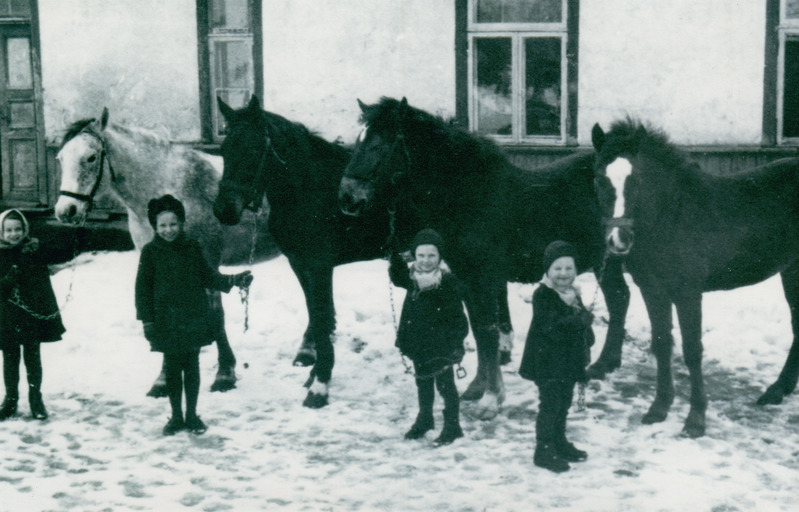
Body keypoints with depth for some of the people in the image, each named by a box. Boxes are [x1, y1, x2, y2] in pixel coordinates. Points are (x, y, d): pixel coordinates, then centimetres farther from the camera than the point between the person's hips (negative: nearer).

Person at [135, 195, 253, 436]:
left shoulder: (192, 248, 3)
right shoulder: (150, 252, -3)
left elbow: (208, 277, 9)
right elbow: (143, 287, -2)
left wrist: (232, 281, -6)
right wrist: (146, 320, -7)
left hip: (194, 319, 2)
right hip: (166, 322, -2)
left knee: (192, 368, 8)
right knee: (172, 369, 7)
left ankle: (192, 415, 20)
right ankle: (176, 416, 20)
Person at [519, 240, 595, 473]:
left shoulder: (573, 294, 13)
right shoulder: (542, 295, -14)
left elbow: (583, 319, 21)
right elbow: (552, 327, -24)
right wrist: (582, 320, -22)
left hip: (569, 359, 8)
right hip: (548, 361, -8)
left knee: (564, 402, 16)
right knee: (550, 404, -7)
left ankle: (560, 444, 30)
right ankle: (544, 451, 0)